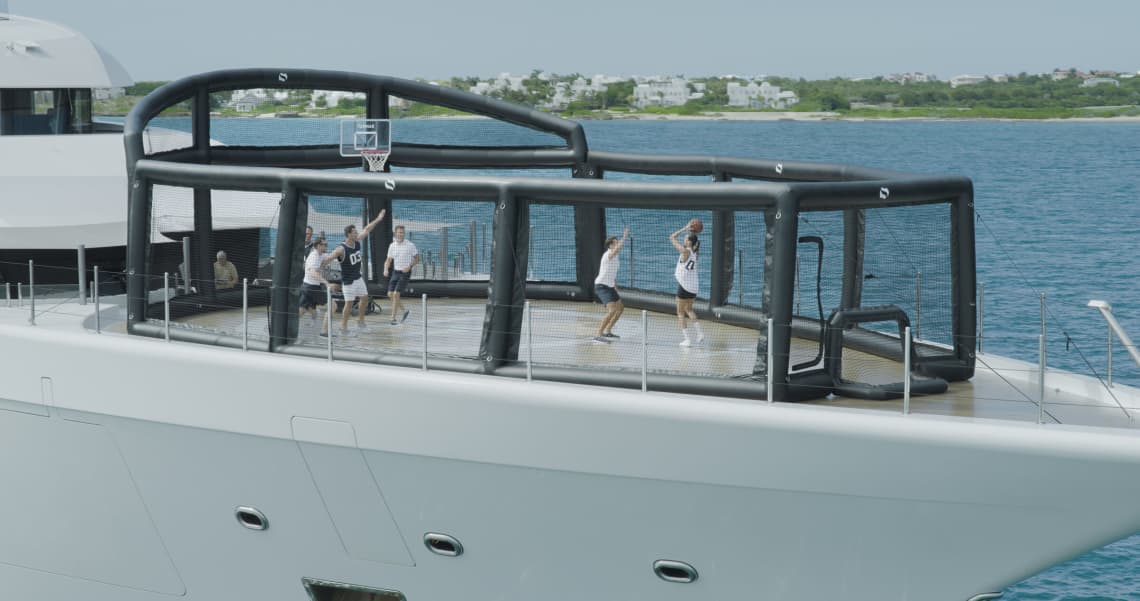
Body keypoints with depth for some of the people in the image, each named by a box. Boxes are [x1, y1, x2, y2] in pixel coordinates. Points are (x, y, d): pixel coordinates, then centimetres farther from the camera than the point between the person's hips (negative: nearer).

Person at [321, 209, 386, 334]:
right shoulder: (341, 249, -24)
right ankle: (343, 326, 9)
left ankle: (360, 320, 30)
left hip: (358, 277, 8)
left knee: (364, 298, 12)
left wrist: (378, 219, 14)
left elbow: (366, 229, 11)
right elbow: (328, 259, -27)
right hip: (348, 280, -8)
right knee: (349, 303, -3)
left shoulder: (358, 242, -2)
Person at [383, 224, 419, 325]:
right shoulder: (392, 246, 4)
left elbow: (417, 259, -3)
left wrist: (409, 266, -19)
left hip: (405, 273, -5)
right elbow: (389, 260, 11)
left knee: (396, 294, -14)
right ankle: (403, 311, 25)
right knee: (390, 294, 2)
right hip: (395, 272, 5)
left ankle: (393, 318, -6)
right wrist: (386, 269, -8)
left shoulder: (410, 245, -9)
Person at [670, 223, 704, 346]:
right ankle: (699, 333, 11)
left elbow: (672, 237, -8)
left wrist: (685, 228, -4)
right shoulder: (694, 252, 4)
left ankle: (687, 339, -1)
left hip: (684, 286, -7)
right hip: (694, 286, 7)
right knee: (689, 309, 25)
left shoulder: (685, 251, -15)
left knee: (681, 313, 5)